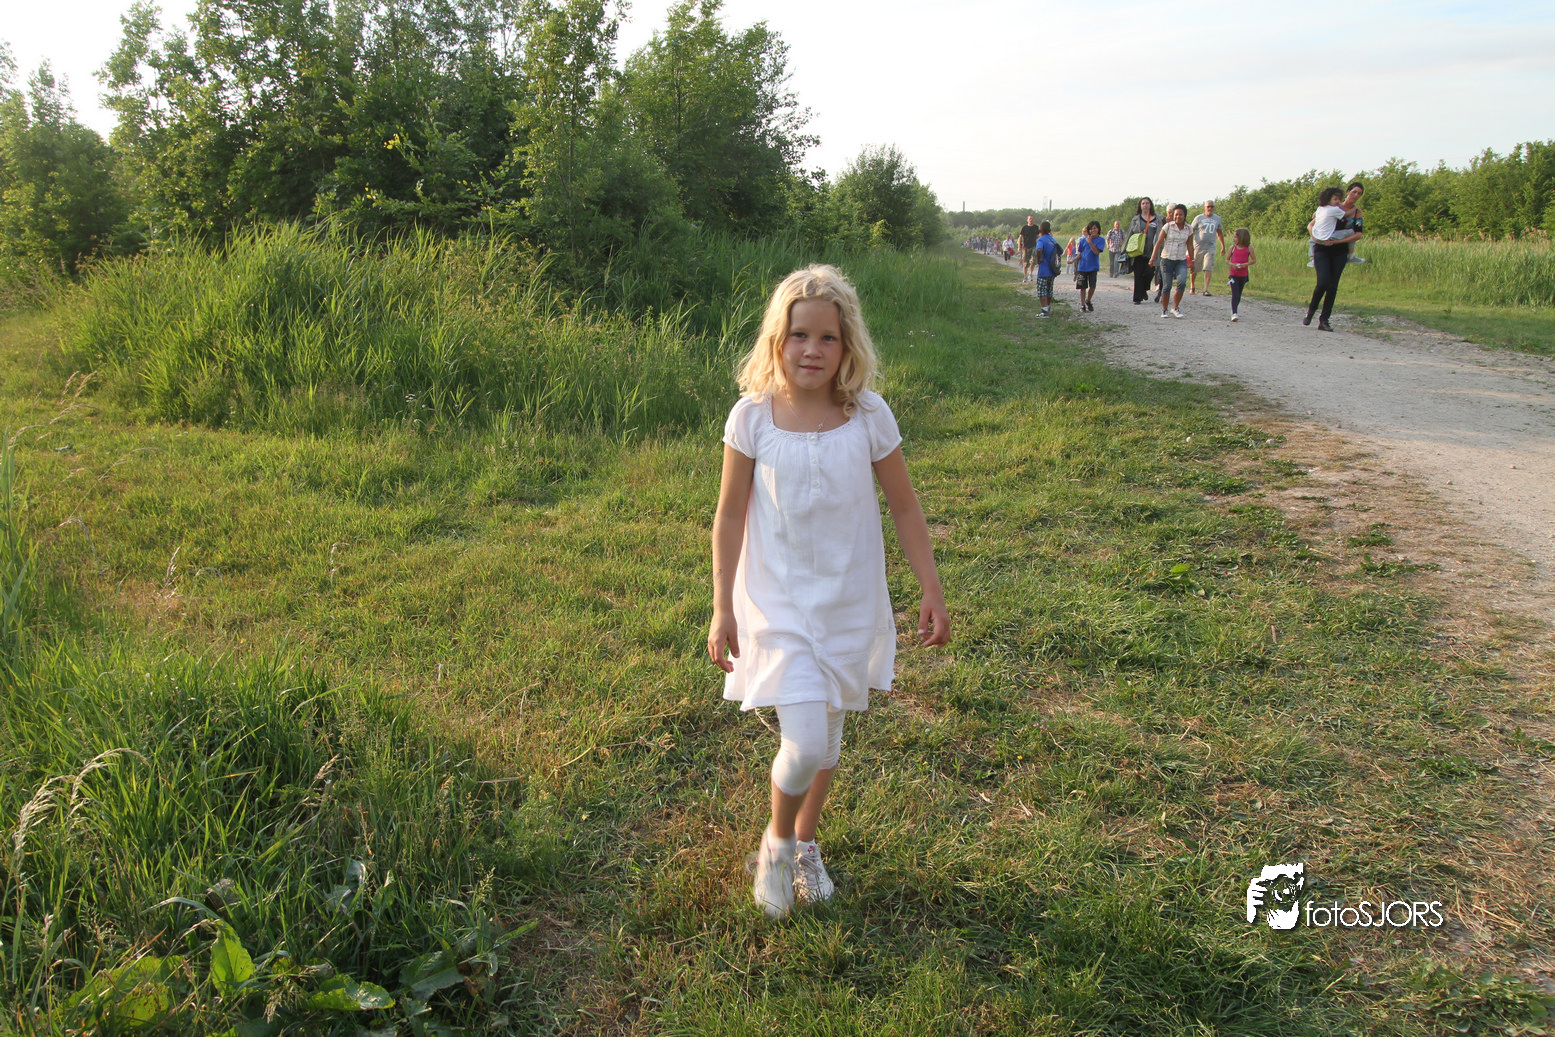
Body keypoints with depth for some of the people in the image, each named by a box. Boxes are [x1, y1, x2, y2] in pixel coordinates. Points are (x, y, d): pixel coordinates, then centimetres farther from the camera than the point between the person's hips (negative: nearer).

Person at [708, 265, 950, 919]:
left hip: (849, 605, 2)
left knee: (828, 735, 16)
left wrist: (931, 589, 4)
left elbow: (904, 507, 3)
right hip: (778, 604, -2)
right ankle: (777, 841, 21)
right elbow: (730, 517, -3)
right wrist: (722, 609, -3)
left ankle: (806, 843, 43)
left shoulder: (869, 417, -8)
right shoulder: (753, 417, -10)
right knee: (804, 743, -12)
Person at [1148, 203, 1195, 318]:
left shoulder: (1188, 229, 6)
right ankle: (1164, 310, 13)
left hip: (1181, 261, 2)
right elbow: (1159, 242, -4)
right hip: (1167, 259, -2)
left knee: (1182, 282, -18)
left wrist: (1192, 261, 14)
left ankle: (1175, 308, -5)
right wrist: (1153, 256, -11)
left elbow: (1190, 246, 12)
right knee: (1167, 285, -3)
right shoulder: (1168, 226, -3)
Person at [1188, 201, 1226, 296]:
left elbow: (1220, 233, 22)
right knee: (1194, 268, 4)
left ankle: (1206, 289, -16)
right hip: (1198, 246, -2)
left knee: (1209, 268, -12)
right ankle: (1192, 287, 24)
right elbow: (1191, 232, 0)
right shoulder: (1198, 218, 1)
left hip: (1210, 247, 2)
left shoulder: (1217, 219, 12)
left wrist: (1223, 246, 25)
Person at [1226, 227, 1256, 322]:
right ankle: (1234, 314, -16)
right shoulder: (1233, 248, 2)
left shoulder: (1249, 248, -1)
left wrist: (1246, 264, -17)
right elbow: (1227, 259, 7)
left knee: (1239, 294, 12)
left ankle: (1233, 311, 27)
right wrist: (1231, 264, -13)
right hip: (1234, 274, -1)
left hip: (1243, 275, 1)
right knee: (1235, 294, -11)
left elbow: (1254, 260, 0)